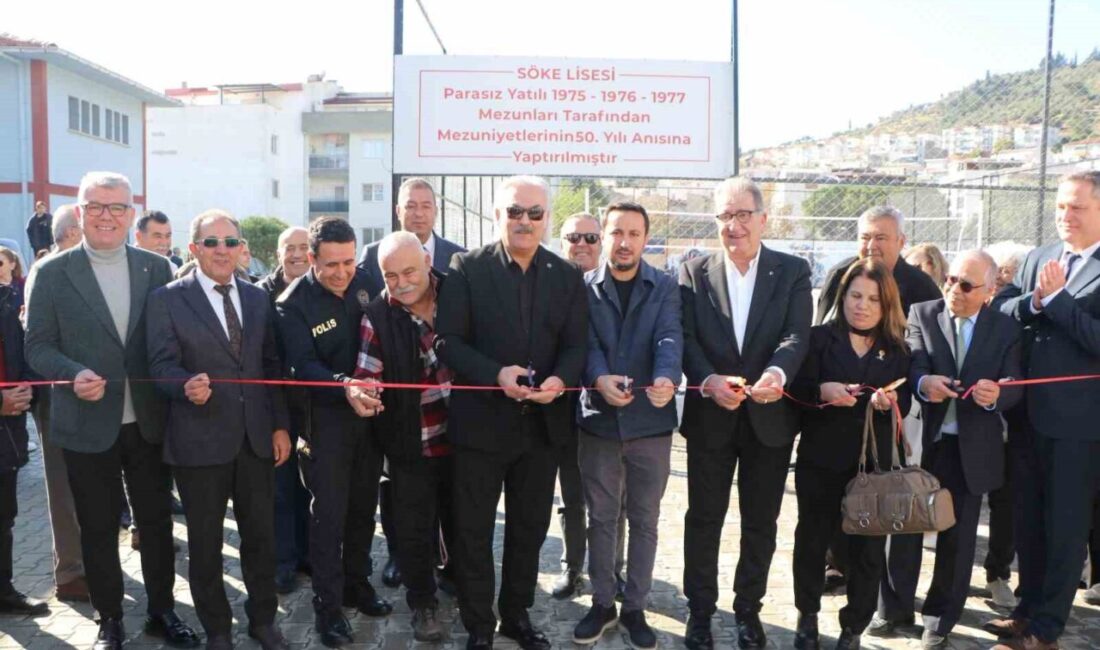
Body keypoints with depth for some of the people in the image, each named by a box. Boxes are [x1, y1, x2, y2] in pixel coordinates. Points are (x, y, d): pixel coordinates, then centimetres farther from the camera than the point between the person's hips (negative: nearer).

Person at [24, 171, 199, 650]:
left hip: (149, 421, 2)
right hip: (88, 425, -2)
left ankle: (162, 611, 32)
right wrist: (74, 374, -21)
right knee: (98, 528, 12)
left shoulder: (156, 268, 2)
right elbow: (38, 345, -3)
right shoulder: (52, 273, -3)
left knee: (157, 519, 14)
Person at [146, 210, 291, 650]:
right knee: (205, 542, 10)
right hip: (200, 440, -3)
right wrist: (187, 386, -30)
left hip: (256, 438, 4)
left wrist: (280, 425, 6)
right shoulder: (167, 299, -3)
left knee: (261, 534, 12)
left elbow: (272, 366, 10)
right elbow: (162, 366, -8)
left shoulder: (258, 298, 10)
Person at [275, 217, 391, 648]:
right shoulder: (293, 304, -14)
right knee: (329, 514, 1)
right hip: (325, 420, -5)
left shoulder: (364, 282, 0)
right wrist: (343, 386, -39)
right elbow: (304, 366, -22)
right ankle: (328, 605, 14)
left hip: (369, 414, 5)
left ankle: (357, 584, 33)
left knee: (363, 507, 16)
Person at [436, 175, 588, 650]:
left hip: (542, 422, 3)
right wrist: (495, 374, -24)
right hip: (481, 420, -3)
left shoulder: (567, 276, 4)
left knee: (530, 527, 16)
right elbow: (449, 340, -9)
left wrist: (560, 379, -19)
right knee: (474, 530, 8)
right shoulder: (467, 268, -6)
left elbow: (576, 344, 2)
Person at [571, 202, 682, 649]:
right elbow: (585, 342, -10)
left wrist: (667, 378, -36)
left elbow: (670, 338, -15)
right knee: (601, 517, 12)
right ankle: (602, 603, 27)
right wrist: (600, 378, -31)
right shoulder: (583, 287, 3)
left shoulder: (665, 287, 1)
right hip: (598, 417, 1)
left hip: (650, 418, 0)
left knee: (645, 520, 10)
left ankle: (635, 608, 24)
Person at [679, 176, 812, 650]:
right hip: (709, 416, 0)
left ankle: (748, 609, 29)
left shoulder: (793, 271, 1)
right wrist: (708, 380, -25)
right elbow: (686, 338, -6)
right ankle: (700, 610, 25)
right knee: (703, 518, 9)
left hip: (769, 416, 0)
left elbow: (797, 335, -12)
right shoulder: (694, 272, 2)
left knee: (761, 522, 12)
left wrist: (777, 372, -33)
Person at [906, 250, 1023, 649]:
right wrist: (923, 382, -39)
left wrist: (996, 394, -29)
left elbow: (1014, 387, -6)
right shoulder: (921, 314, -2)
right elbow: (912, 364, -16)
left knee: (958, 536, 9)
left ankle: (940, 617, 25)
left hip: (971, 449, 1)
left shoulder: (1005, 328, 1)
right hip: (920, 441, 0)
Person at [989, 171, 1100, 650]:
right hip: (1030, 412, 6)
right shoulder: (1038, 259, 8)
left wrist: (1055, 297, -19)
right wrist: (1032, 301, -15)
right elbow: (999, 312, 2)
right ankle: (1029, 607, 34)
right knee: (1029, 517, 18)